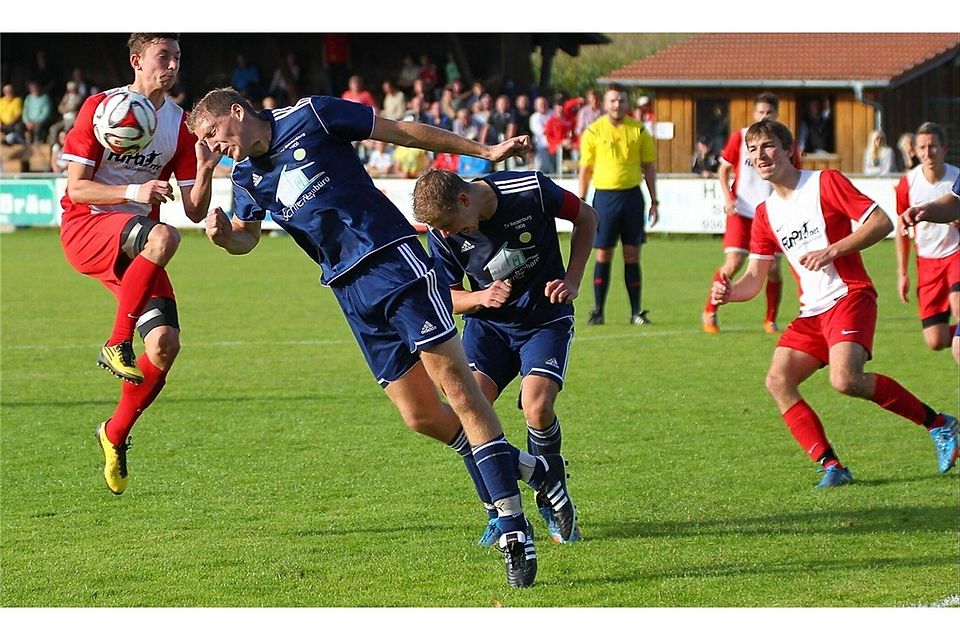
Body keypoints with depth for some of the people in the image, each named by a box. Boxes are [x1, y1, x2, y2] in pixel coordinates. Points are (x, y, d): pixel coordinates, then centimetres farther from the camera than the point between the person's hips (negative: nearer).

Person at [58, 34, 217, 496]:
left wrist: (205, 173, -15)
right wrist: (134, 191, -23)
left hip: (133, 249, 5)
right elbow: (76, 187, -9)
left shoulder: (180, 125, 8)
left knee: (166, 345, -12)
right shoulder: (100, 107, -4)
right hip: (85, 229, -5)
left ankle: (115, 434, 11)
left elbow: (194, 211, 5)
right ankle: (116, 344, -27)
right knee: (163, 237, -37)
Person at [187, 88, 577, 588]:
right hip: (351, 293, 6)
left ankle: (514, 529, -13)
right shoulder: (246, 177, 11)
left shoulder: (310, 117, -6)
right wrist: (224, 236, 1)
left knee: (456, 385, -13)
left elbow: (404, 132, -1)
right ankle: (538, 473, 17)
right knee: (421, 416, -1)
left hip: (393, 260, -6)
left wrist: (484, 151, 1)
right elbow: (246, 236, 27)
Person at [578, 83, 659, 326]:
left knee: (632, 255, 2)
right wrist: (581, 202, 3)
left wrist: (654, 202, 6)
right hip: (604, 195, -1)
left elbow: (649, 167, 10)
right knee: (603, 255, 0)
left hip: (632, 195, 1)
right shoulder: (593, 132, 2)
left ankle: (636, 312, 7)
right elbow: (585, 169, 7)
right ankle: (597, 311, 7)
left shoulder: (639, 130, 4)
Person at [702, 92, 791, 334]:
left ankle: (770, 320, 15)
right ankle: (709, 312, 3)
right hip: (742, 212, -2)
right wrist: (728, 197, -8)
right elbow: (724, 169, 6)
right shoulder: (740, 137, 0)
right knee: (733, 263, -12)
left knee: (773, 269, -1)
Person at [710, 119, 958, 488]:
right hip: (811, 312, 7)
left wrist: (832, 251, -17)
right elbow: (754, 280, 13)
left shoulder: (826, 183, -3)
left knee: (845, 380, -27)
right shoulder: (765, 214, 14)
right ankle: (830, 466, -13)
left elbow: (882, 223, -9)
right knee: (778, 380, -12)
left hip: (849, 297, -7)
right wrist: (729, 292, -9)